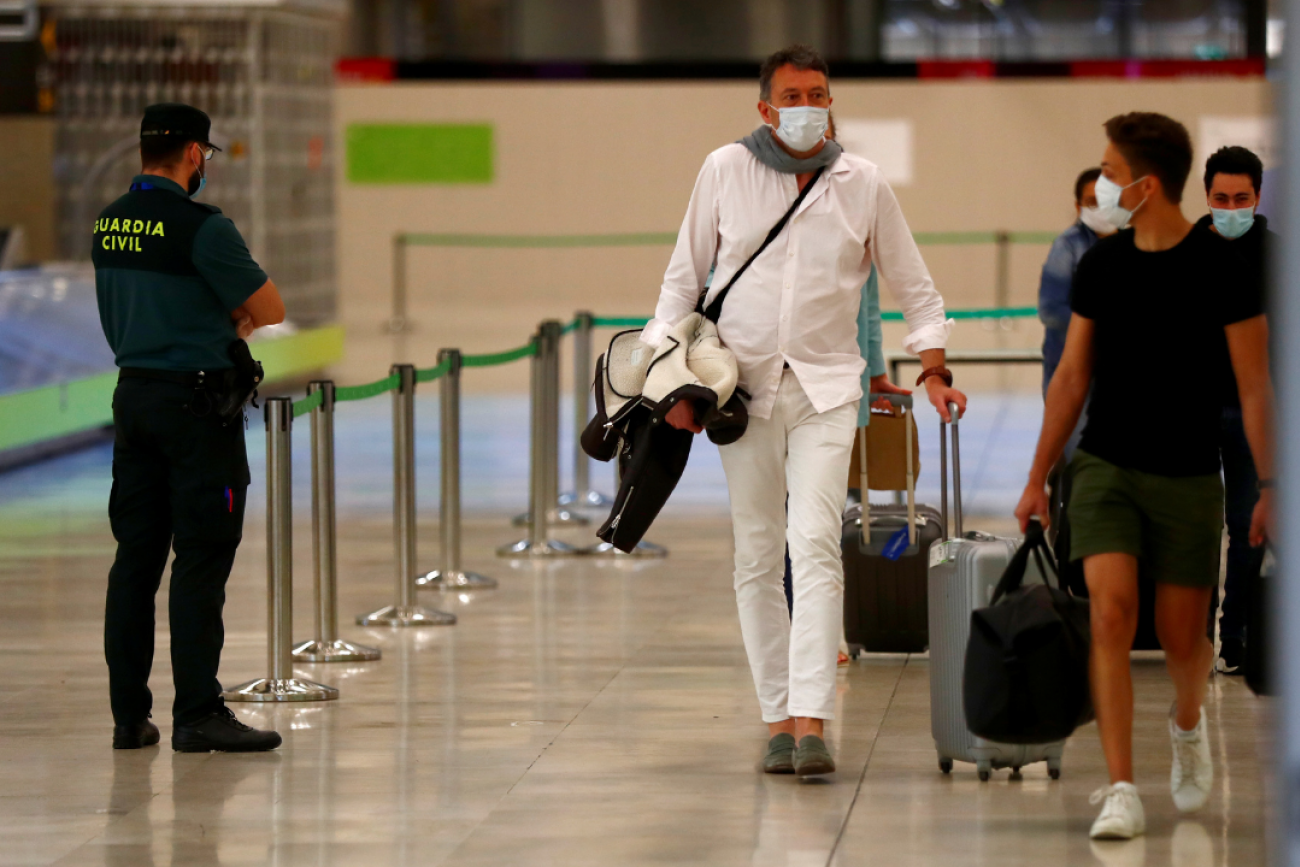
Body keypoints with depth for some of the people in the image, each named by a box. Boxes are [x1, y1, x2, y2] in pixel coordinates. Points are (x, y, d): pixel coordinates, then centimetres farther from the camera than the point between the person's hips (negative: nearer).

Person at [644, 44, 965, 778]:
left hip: (827, 387, -1)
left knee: (816, 545, -16)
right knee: (757, 558, 3)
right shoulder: (726, 171, 2)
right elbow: (685, 276, 9)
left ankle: (812, 722, -22)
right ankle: (779, 719, 10)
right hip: (743, 386, 1)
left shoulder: (864, 184, 3)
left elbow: (913, 287, 12)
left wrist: (935, 370, 0)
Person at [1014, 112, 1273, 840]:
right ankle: (1122, 791, -16)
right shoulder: (1100, 266, 2)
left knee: (1182, 637, 6)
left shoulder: (1221, 269, -9)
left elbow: (1255, 388, -6)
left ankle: (1188, 722, 42)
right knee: (1112, 612, -15)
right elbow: (1072, 377, 10)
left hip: (1189, 477, -2)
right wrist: (1038, 477, 11)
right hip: (1106, 467, 2)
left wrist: (1273, 487, -10)